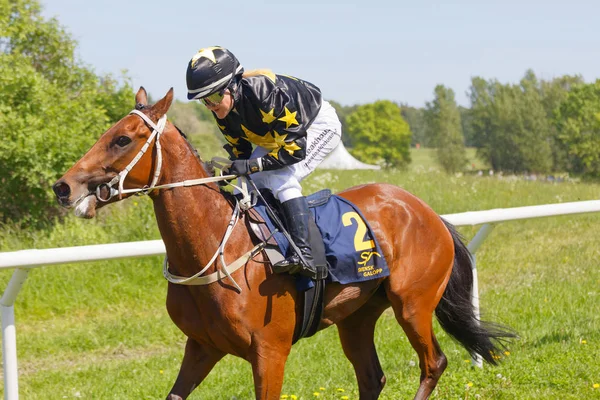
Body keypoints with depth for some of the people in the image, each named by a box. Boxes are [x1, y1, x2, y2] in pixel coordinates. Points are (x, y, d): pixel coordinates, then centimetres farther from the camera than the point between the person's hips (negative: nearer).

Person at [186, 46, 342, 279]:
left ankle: (304, 254, -34)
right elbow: (239, 151, -1)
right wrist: (236, 169, -21)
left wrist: (252, 165, -40)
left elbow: (295, 148, -35)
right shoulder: (222, 111, -14)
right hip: (277, 134, 9)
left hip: (320, 126, -9)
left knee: (282, 180, -27)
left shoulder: (266, 94, -39)